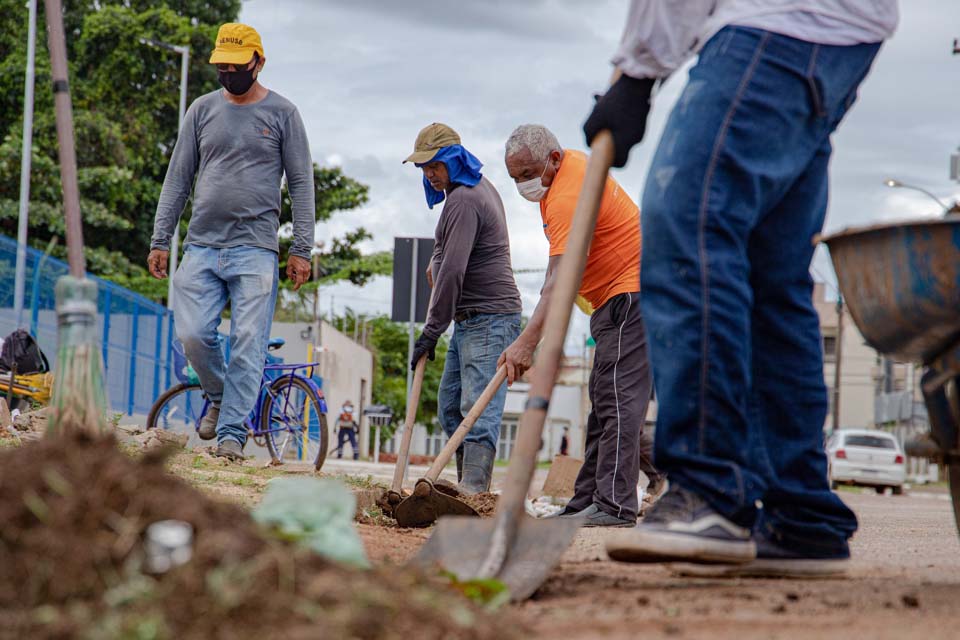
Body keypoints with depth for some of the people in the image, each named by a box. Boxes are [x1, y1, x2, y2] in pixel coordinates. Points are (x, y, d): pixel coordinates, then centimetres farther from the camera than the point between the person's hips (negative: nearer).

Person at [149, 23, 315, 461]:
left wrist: (302, 250, -3)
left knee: (247, 343, -8)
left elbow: (301, 183, 4)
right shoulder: (203, 110, 11)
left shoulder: (282, 113, 4)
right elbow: (178, 178, 14)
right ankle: (218, 397, 20)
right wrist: (160, 240, 8)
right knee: (193, 335, -7)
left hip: (255, 248, -2)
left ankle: (231, 433, -5)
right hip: (202, 247, 3)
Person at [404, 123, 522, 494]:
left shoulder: (464, 200, -17)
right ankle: (469, 487, 12)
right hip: (469, 320, 11)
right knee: (450, 407, 11)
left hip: (489, 320, -11)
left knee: (478, 410, -16)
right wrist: (436, 263, 22)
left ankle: (473, 491, -23)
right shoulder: (479, 186, 16)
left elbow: (453, 271, -22)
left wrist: (432, 331, -18)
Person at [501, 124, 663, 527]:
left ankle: (614, 505, -21)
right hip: (617, 296, 12)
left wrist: (527, 342, -40)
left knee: (618, 398, -17)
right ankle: (588, 500, 13)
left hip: (631, 291, -12)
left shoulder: (569, 197, -24)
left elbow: (559, 282, -34)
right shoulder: (572, 161, 8)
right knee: (605, 401, 11)